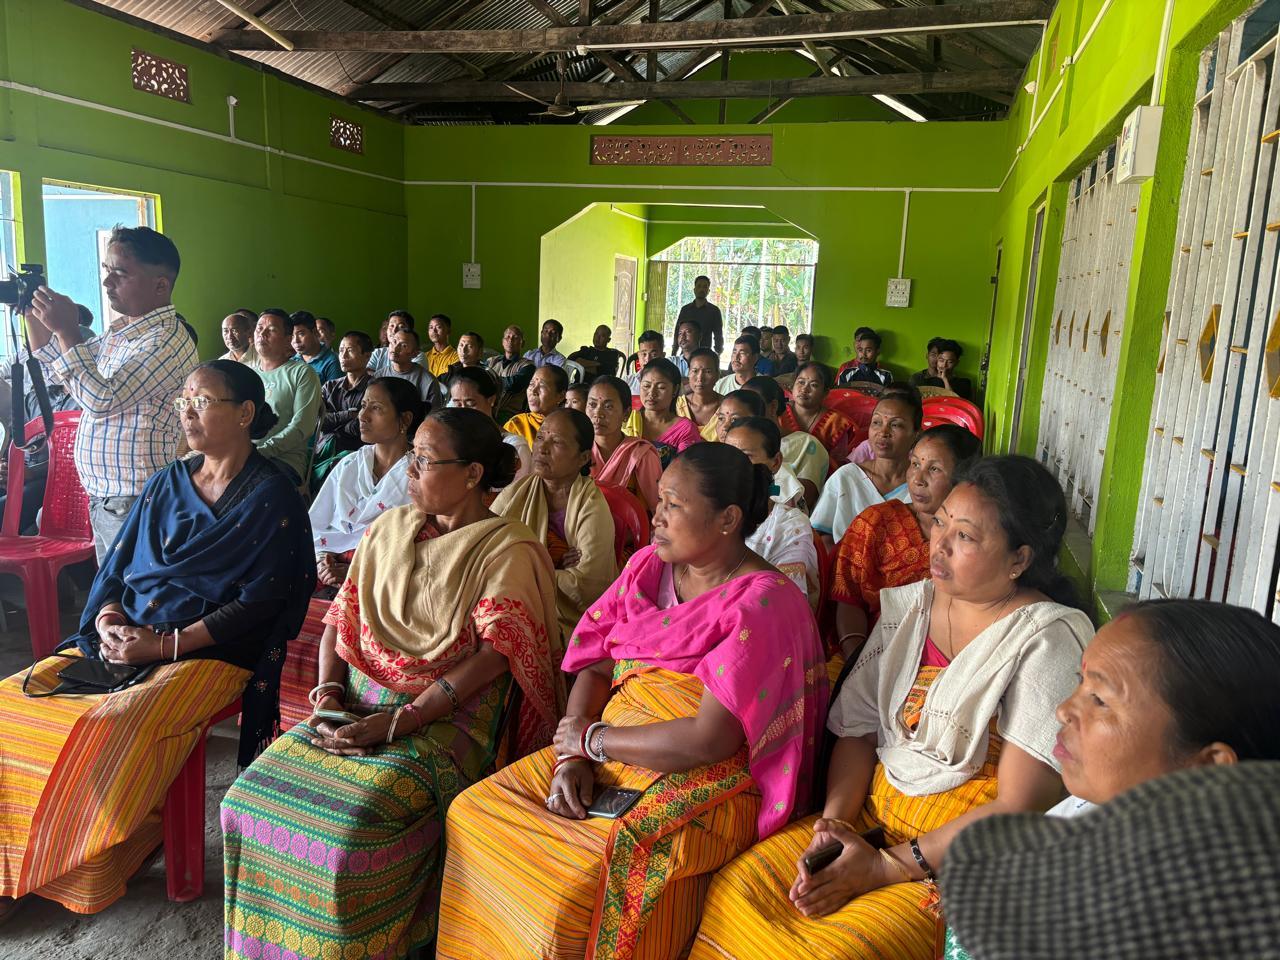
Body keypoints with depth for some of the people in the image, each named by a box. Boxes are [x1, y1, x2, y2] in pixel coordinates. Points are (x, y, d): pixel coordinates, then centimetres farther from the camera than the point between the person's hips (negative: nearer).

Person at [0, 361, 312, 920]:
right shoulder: (167, 483, 14)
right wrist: (109, 619, -7)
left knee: (104, 729, -27)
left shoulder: (273, 498, -5)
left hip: (208, 649, -6)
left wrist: (167, 643, -18)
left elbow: (259, 602, -11)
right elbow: (116, 565, 15)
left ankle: (91, 874, -4)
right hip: (123, 637, 6)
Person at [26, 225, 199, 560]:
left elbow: (102, 400, -25)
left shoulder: (167, 339, -19)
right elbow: (53, 369, 25)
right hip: (102, 501, 9)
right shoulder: (120, 331, 12)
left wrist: (67, 331, -19)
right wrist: (32, 314, 12)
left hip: (134, 506, -9)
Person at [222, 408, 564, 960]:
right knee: (255, 796, -12)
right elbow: (342, 615, 14)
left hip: (447, 715, -6)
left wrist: (397, 722, -20)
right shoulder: (388, 528, 12)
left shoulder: (507, 548, -8)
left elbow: (493, 654, -17)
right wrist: (328, 691, -4)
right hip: (358, 702, 6)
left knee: (347, 823, -26)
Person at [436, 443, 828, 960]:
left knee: (568, 898, -26)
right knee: (472, 812, -3)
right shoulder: (647, 567, 7)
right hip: (606, 761, 8)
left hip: (704, 789, -7)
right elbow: (596, 668, 7)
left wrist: (591, 738, -12)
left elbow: (708, 741, -23)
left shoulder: (763, 603, -17)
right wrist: (572, 757, -10)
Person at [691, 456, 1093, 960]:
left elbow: (1018, 808, -16)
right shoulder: (909, 606, 6)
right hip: (872, 814, 6)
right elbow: (859, 729, 5)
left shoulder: (1049, 640, -13)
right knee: (736, 889, -12)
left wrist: (884, 868, -16)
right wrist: (833, 822, -12)